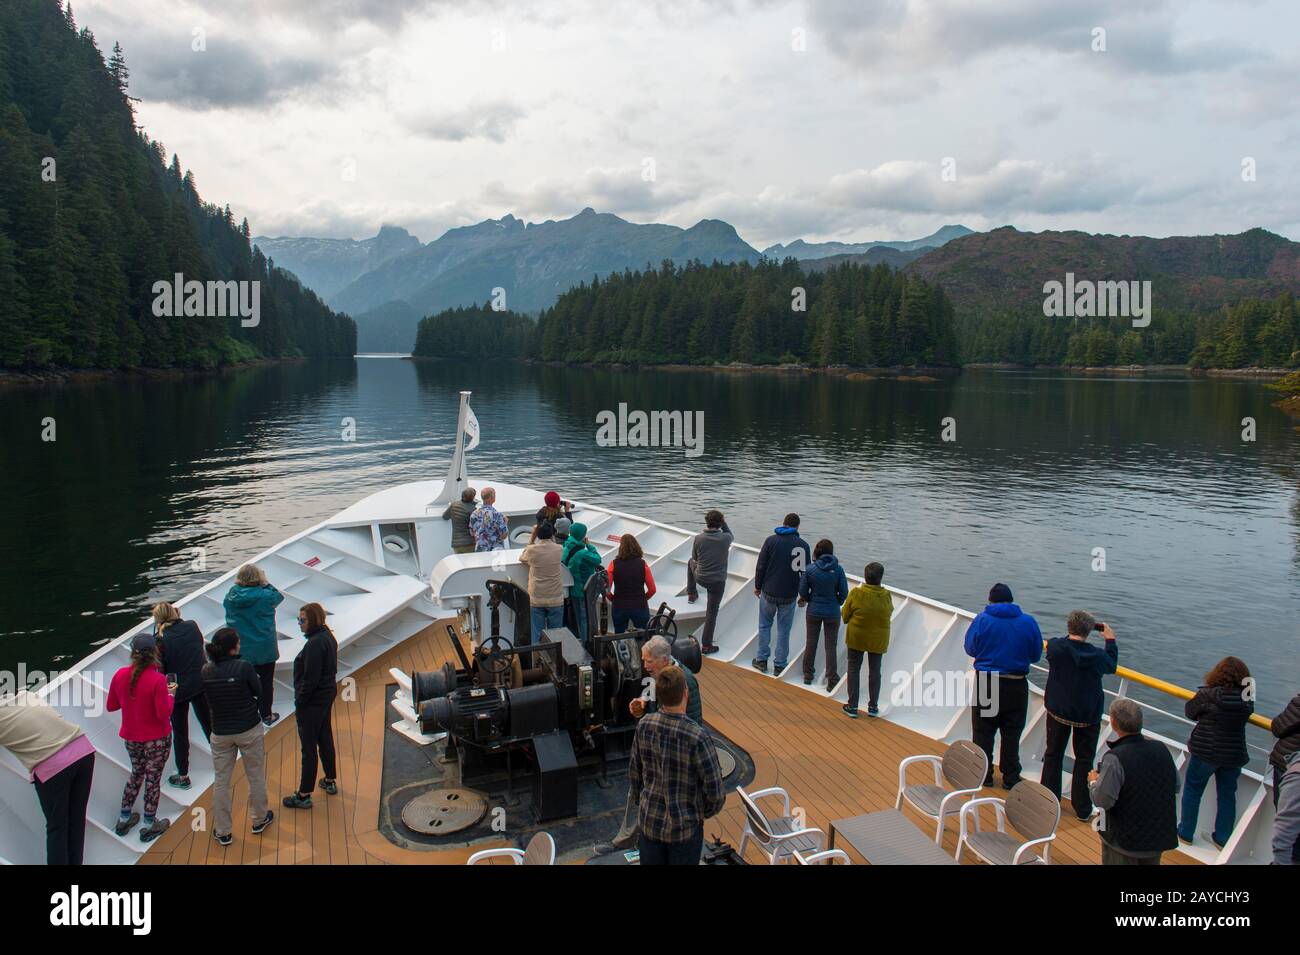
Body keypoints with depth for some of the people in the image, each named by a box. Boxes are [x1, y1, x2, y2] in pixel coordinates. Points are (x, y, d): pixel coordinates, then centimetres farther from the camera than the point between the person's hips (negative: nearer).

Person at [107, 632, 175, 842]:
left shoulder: (120, 675, -10)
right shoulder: (157, 679, -25)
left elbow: (110, 707, 3)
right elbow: (164, 714, -21)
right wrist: (171, 694, -6)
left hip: (131, 737, 5)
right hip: (156, 739, -5)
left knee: (136, 773, 26)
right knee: (153, 778, 11)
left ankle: (124, 819, 36)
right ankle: (149, 826, 22)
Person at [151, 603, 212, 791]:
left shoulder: (161, 640, -17)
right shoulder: (192, 626, -7)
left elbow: (160, 670, -12)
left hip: (178, 689, -3)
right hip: (200, 684, 3)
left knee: (180, 732, 12)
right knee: (209, 724, 21)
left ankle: (183, 776, 21)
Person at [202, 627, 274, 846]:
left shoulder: (206, 671, -7)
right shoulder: (244, 667, -20)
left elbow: (209, 698, 7)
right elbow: (258, 691, -7)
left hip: (220, 732, 3)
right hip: (249, 729, -3)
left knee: (221, 782, 14)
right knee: (256, 777, 16)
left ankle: (222, 832, 22)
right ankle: (259, 820, 31)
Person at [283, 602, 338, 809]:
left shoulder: (314, 644, -25)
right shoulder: (328, 637, 5)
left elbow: (310, 679, -24)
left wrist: (299, 701, -12)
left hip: (312, 701, -10)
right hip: (327, 695, 10)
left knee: (309, 747, 0)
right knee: (325, 739, 21)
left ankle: (304, 795, 10)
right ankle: (330, 782, 35)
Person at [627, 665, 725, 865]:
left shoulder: (644, 726, -13)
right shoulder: (698, 737, -27)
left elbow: (634, 773, 0)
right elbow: (714, 790, -18)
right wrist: (705, 812, 3)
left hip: (649, 821, 4)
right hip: (684, 826, -4)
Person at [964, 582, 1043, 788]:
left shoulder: (981, 620, -10)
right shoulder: (1029, 622, -6)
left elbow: (970, 649, -4)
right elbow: (1036, 655, 1)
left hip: (986, 683, -1)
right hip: (1016, 686, 1)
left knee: (983, 732, 12)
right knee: (1012, 733, 14)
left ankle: (983, 775, 18)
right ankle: (1010, 777, 21)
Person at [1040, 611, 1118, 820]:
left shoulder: (1054, 646, -19)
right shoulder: (1097, 655, -20)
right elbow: (1112, 665, 3)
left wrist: (1071, 636, 14)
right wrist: (1110, 640, 14)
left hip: (1058, 710, 1)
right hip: (1088, 715, -1)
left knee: (1053, 755, 17)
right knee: (1084, 760, 12)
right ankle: (1083, 808, 20)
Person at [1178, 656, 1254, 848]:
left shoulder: (1208, 695, -19)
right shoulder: (1247, 699, -8)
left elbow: (1189, 711, -6)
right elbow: (1245, 716, 8)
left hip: (1205, 752, -3)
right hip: (1235, 755, 3)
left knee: (1192, 791, 13)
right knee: (1227, 796, 18)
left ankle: (1185, 833, 21)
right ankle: (1222, 839, 27)